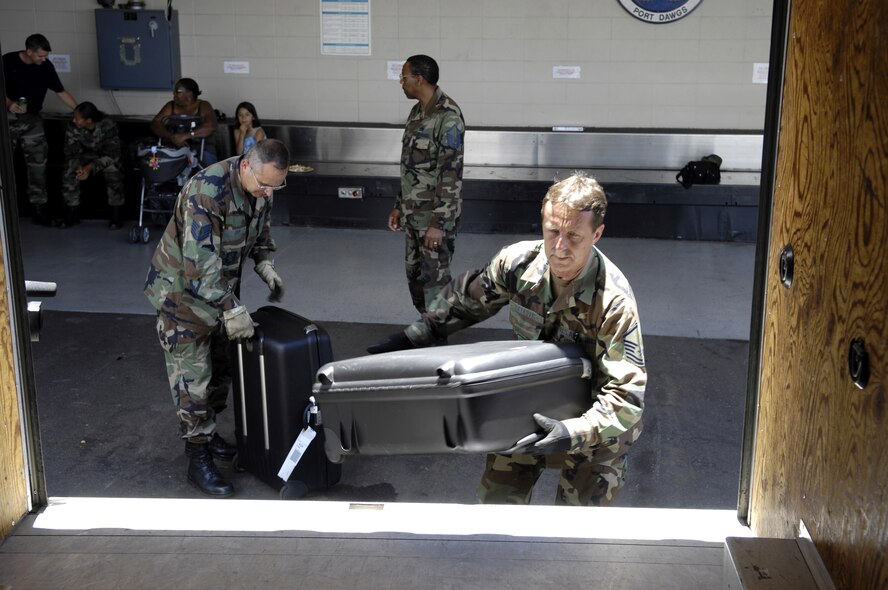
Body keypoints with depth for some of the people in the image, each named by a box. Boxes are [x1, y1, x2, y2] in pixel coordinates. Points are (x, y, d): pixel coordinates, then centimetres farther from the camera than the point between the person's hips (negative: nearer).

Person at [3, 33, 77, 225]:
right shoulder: (8, 61, -12)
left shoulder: (46, 66, -3)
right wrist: (8, 103, -25)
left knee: (37, 164, -1)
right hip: (8, 119, -2)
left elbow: (61, 92, 5)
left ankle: (39, 207, 4)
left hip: (33, 120, 3)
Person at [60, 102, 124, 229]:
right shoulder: (72, 127, -22)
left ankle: (115, 216, -21)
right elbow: (70, 153, -16)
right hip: (86, 155, 3)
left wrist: (91, 167, -43)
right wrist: (79, 167, -38)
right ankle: (72, 214, -9)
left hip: (106, 156, -3)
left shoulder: (108, 126, -31)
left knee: (113, 171, -34)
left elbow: (112, 154, -30)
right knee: (69, 172, -24)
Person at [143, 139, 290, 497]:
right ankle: (198, 460, 6)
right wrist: (232, 308, -35)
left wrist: (265, 266, -5)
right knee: (193, 377, -4)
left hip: (220, 288, 8)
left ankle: (206, 434, 36)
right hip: (183, 291, -8)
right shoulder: (207, 191, -31)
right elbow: (199, 259, -35)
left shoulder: (261, 189, -5)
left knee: (221, 369, 17)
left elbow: (261, 233, 14)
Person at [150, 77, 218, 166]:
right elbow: (155, 124, 0)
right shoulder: (171, 106, 12)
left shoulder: (204, 106, 2)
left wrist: (186, 135, -27)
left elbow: (210, 127, -16)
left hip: (201, 148, -3)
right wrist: (171, 137, -20)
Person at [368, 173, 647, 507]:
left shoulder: (614, 303, -32)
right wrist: (415, 337, 2)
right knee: (497, 500, 7)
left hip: (595, 422, -4)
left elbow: (627, 394, -33)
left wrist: (575, 434, -46)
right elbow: (467, 298, 3)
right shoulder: (519, 262, -17)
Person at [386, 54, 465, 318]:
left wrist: (438, 223, -23)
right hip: (414, 214, 9)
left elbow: (452, 175, -21)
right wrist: (399, 206, 19)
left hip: (435, 216, -9)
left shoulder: (447, 117, -18)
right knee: (415, 275, 15)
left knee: (435, 280, -2)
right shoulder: (417, 112, 11)